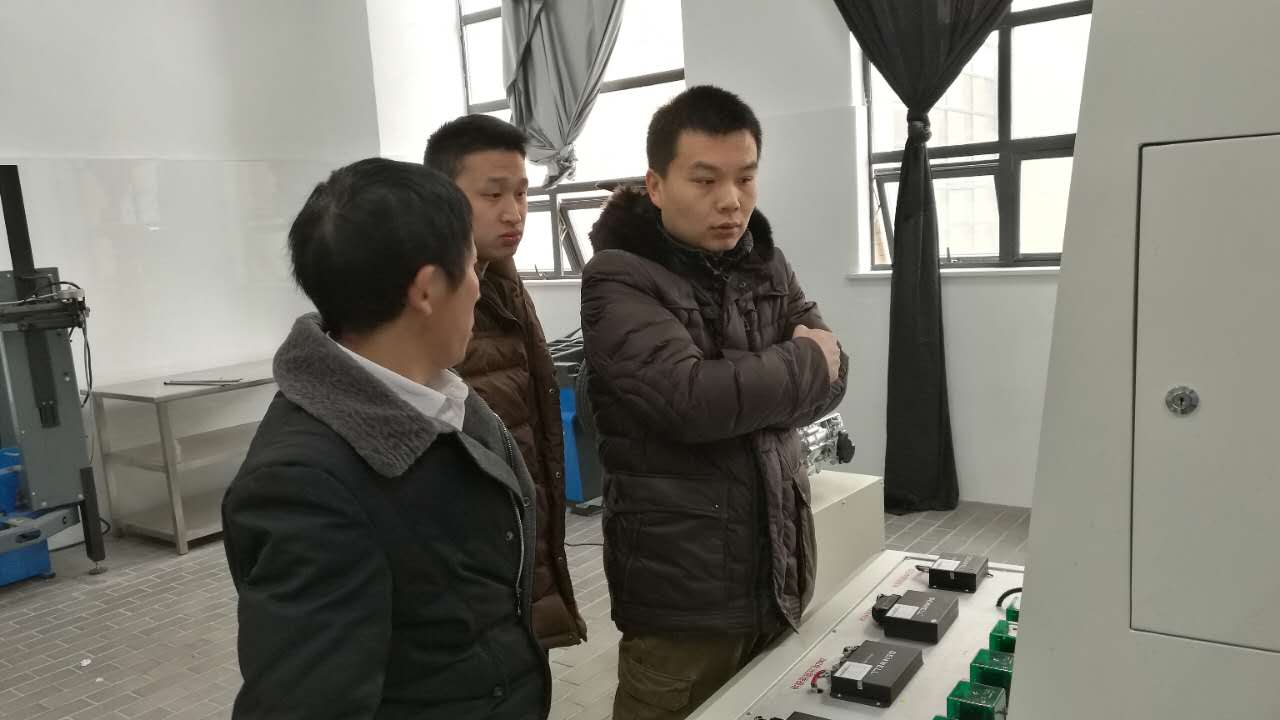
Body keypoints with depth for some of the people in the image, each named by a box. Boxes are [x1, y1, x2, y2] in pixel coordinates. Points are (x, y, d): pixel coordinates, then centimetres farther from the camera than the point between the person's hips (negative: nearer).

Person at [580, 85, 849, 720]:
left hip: (779, 575, 6)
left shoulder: (766, 264, 8)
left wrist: (735, 393, -16)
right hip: (681, 592, -5)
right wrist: (800, 362, -11)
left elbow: (831, 378, 0)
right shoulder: (619, 280, -13)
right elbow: (692, 399, -25)